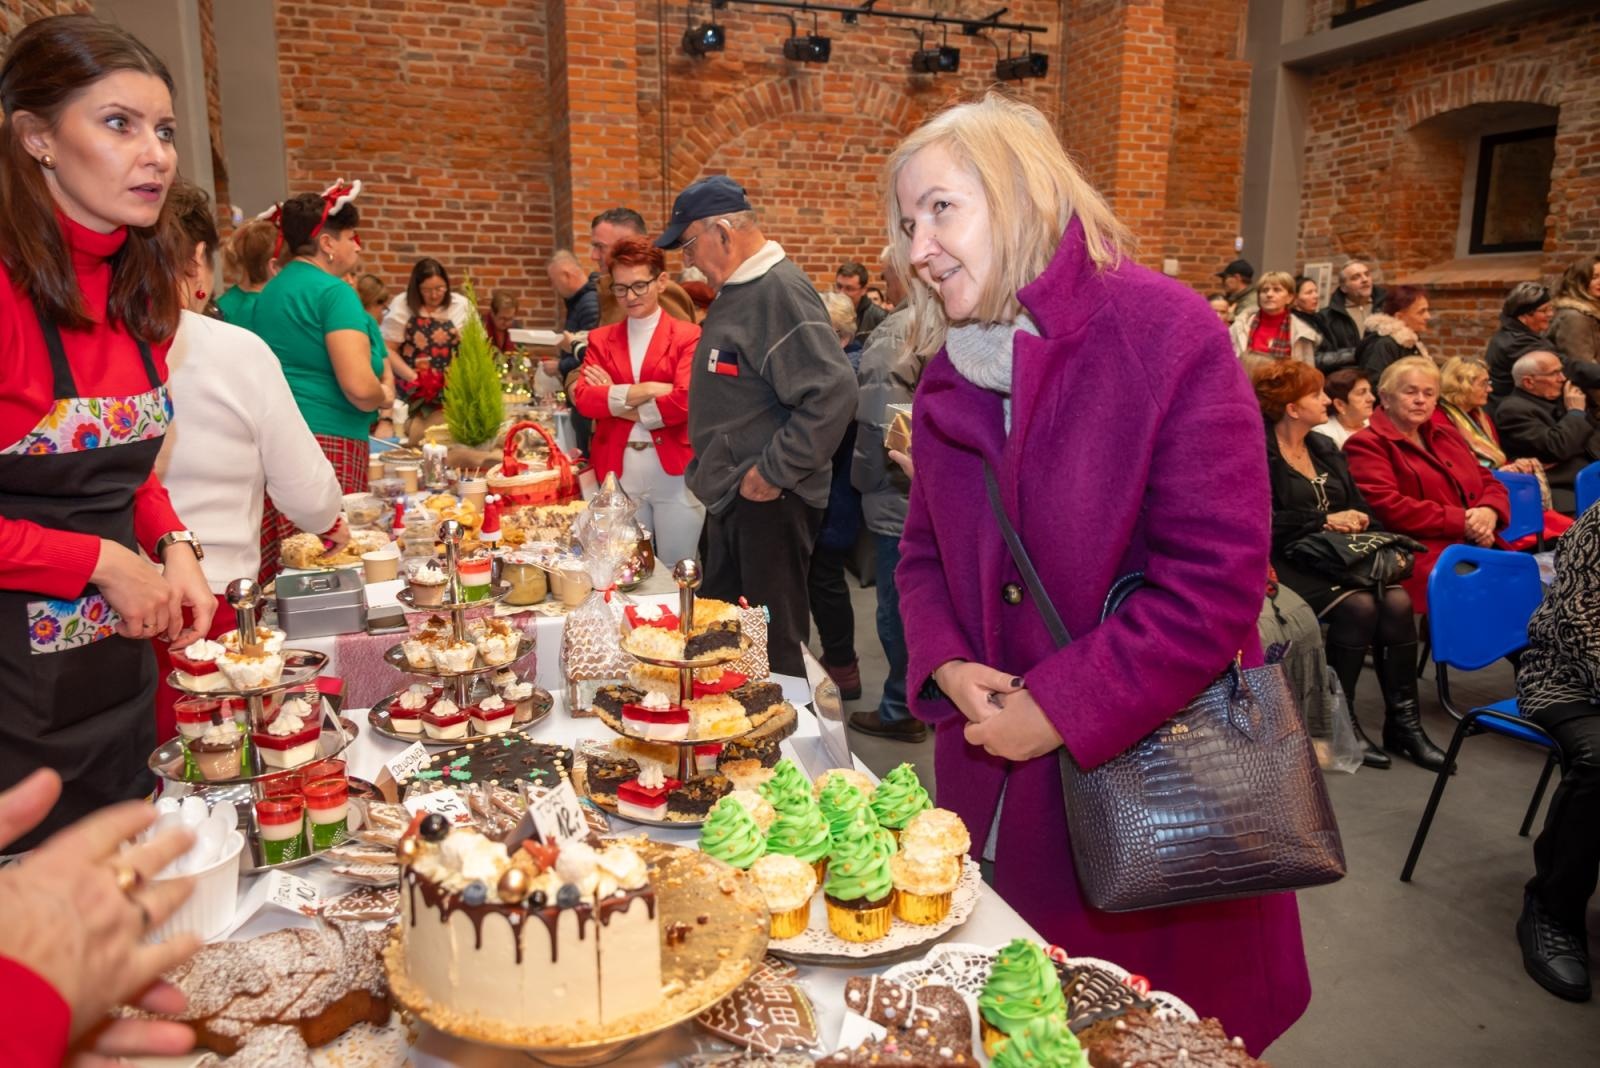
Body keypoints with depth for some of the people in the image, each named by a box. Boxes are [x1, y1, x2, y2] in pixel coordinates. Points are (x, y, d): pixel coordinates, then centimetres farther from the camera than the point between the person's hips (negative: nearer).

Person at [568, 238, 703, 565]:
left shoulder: (688, 336, -1)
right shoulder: (600, 339, 11)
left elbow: (685, 402, -15)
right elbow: (582, 398, -4)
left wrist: (615, 403, -6)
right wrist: (648, 390, -14)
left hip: (674, 474, -3)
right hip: (619, 474, 3)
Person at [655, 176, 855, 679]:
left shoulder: (779, 290, -18)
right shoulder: (736, 290, 14)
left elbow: (833, 390, -28)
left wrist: (775, 473, -22)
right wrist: (712, 470, 16)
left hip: (769, 504, -10)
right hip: (733, 500, 10)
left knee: (774, 649, 2)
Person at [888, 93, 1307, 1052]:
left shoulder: (1169, 337, -17)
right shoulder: (949, 371, 5)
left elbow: (1215, 586, -21)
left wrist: (1057, 711, -19)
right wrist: (948, 667, -7)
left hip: (1148, 776, -5)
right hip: (993, 776, 6)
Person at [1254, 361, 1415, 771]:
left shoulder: (1325, 448, 20)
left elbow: (1360, 506, 17)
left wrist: (1358, 521, -5)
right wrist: (1325, 520, -14)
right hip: (1289, 562, -7)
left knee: (1397, 601, -20)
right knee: (1357, 606, -29)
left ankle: (1402, 720, -12)